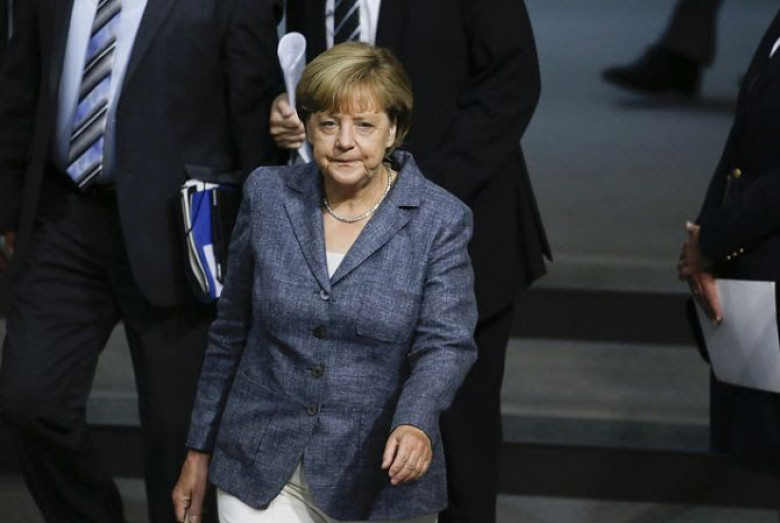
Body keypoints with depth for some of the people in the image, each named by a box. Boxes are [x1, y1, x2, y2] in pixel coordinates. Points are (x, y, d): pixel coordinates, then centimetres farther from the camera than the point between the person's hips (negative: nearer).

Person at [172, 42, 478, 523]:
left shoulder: (440, 221, -6)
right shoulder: (268, 194, 1)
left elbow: (446, 344, -13)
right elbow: (231, 332, 9)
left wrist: (414, 425, -33)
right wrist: (200, 449, 11)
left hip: (377, 480, -1)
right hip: (261, 472, 1)